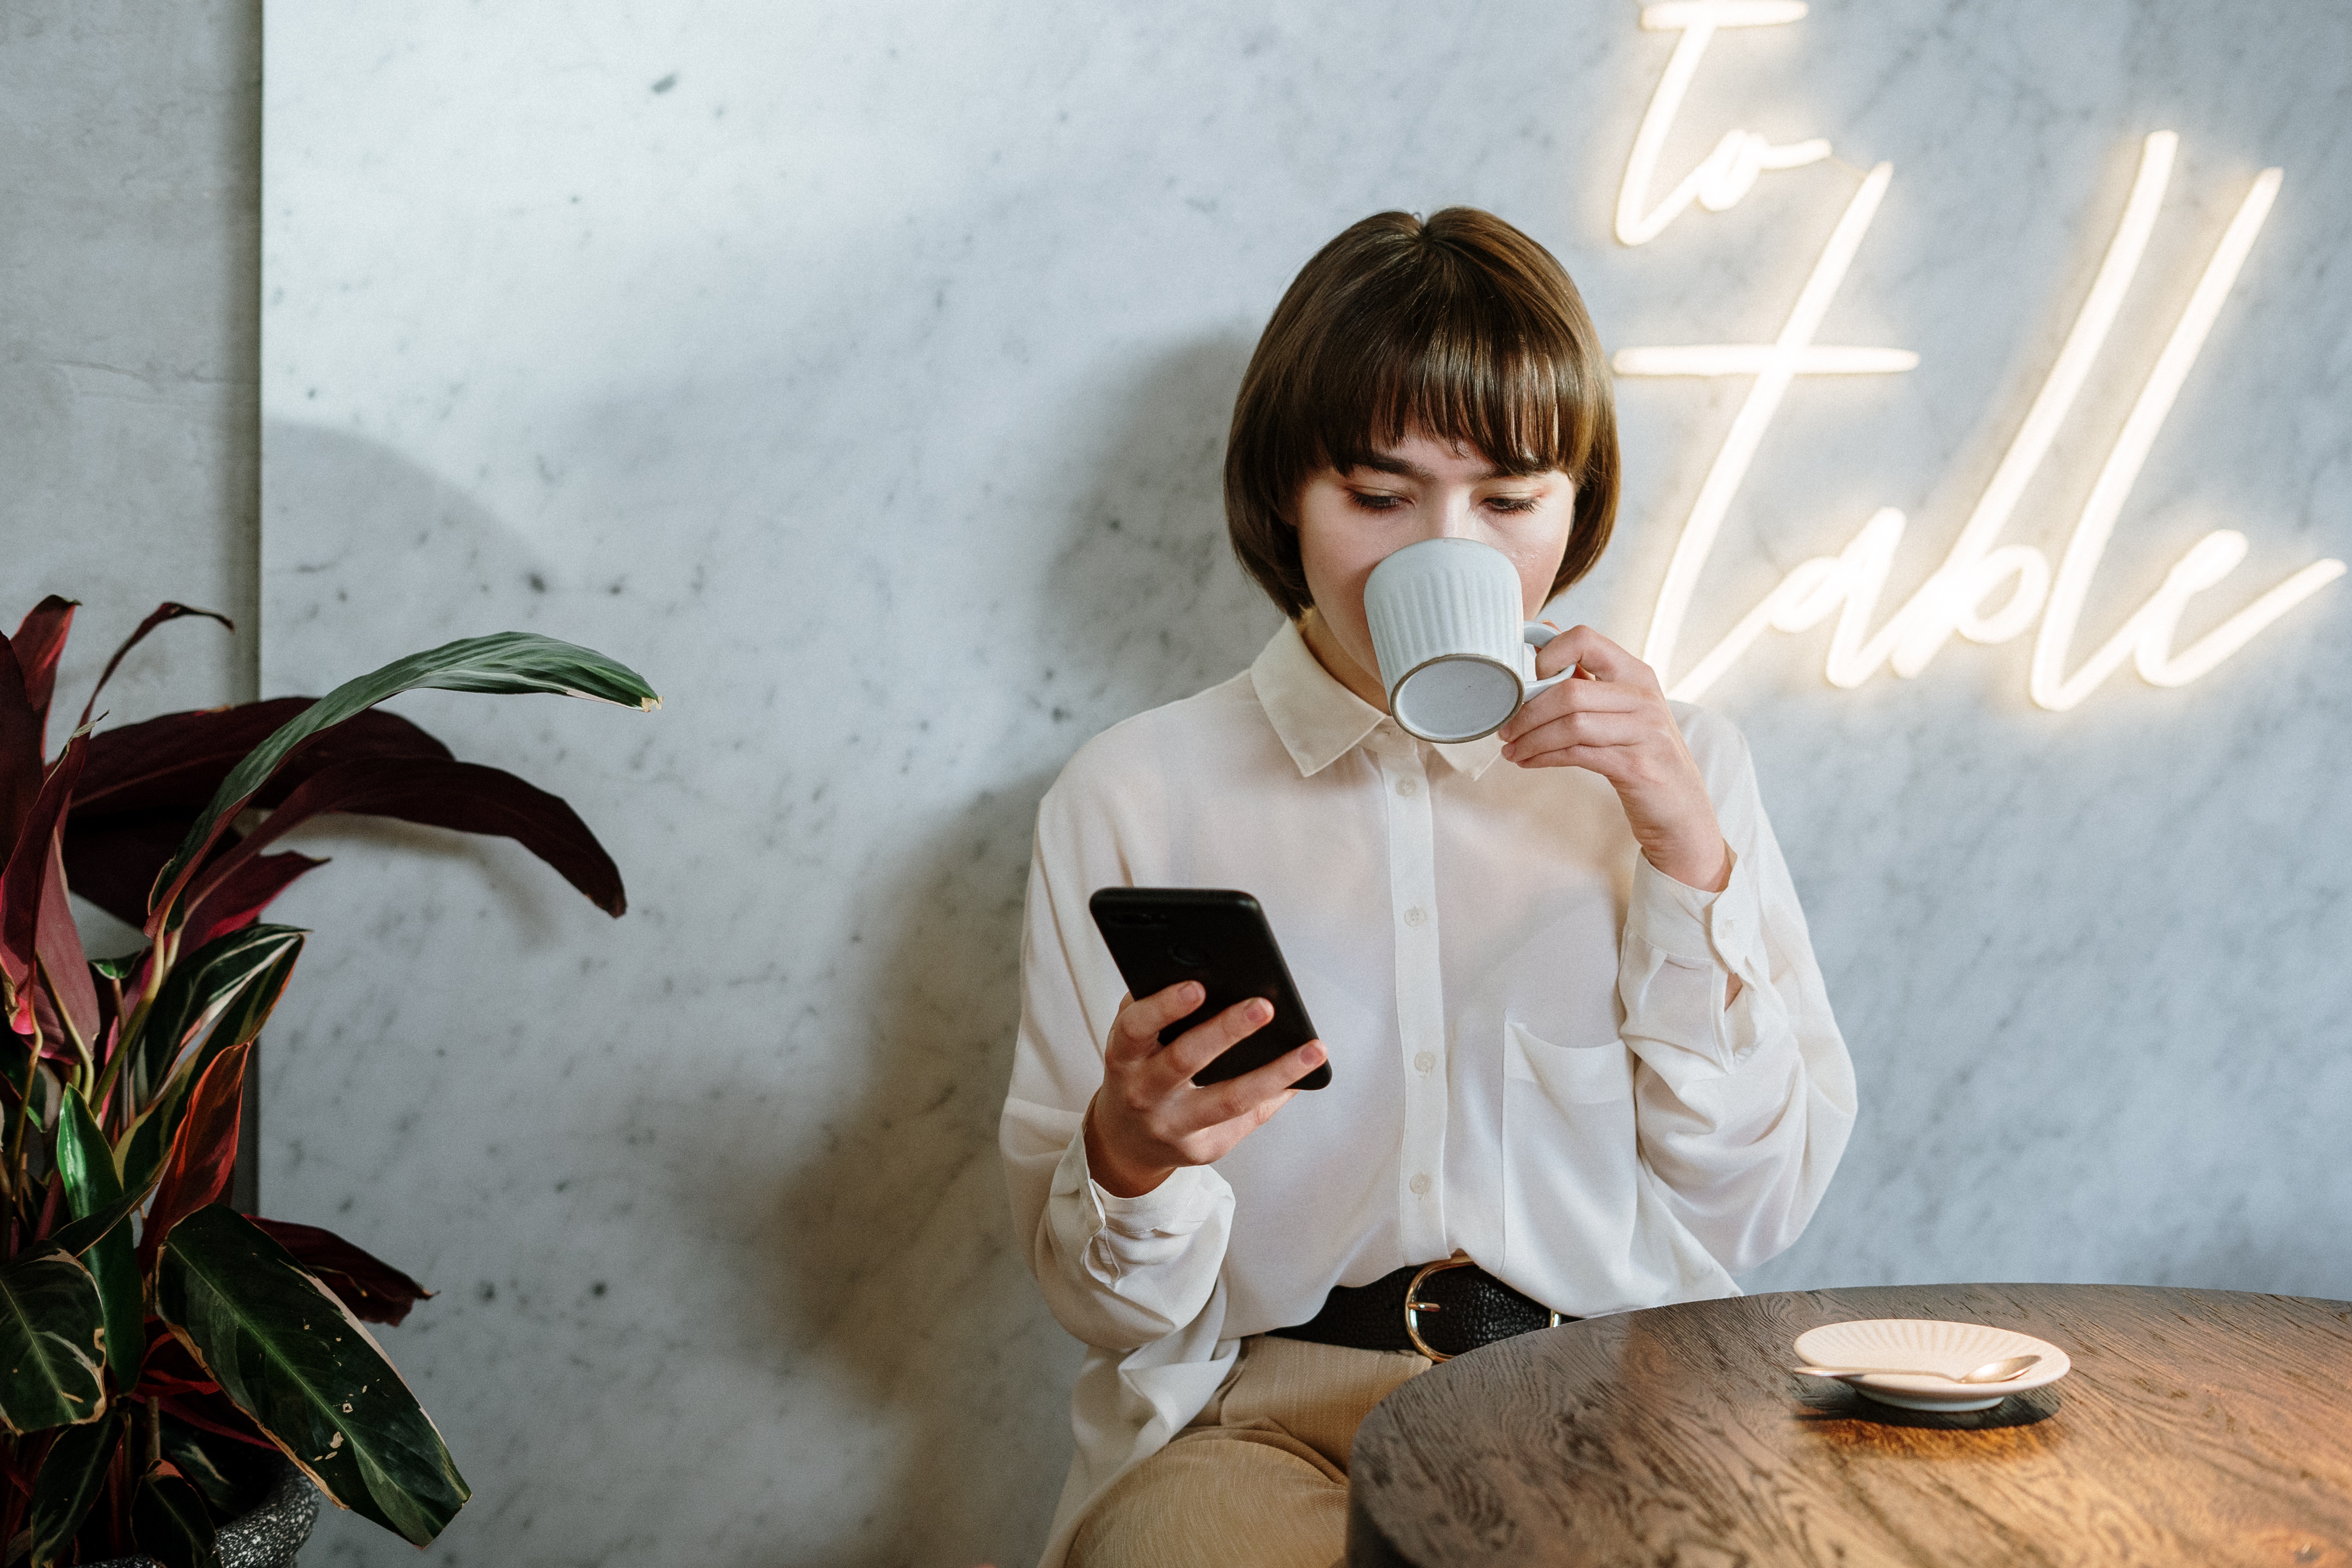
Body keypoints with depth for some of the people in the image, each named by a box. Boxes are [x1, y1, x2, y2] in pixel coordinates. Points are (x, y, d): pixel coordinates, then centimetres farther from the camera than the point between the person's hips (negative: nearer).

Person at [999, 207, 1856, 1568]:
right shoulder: (1134, 794, 6)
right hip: (1265, 1410, 0)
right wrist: (1130, 1157, -18)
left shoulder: (1678, 768, 12)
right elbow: (1109, 1305, 6)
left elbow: (1751, 1214, 5)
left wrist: (1688, 850, -4)